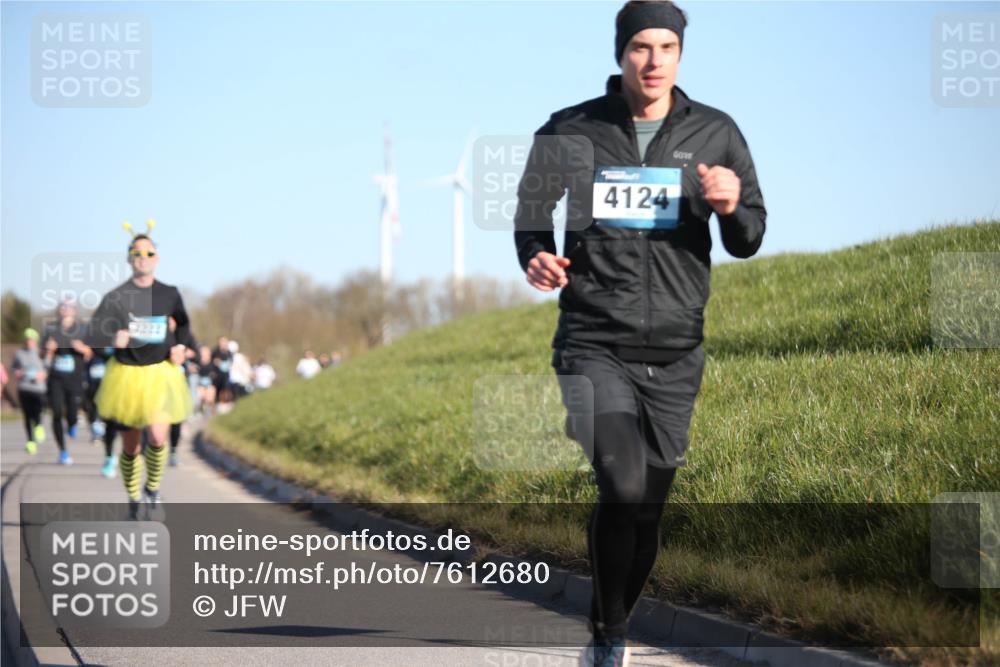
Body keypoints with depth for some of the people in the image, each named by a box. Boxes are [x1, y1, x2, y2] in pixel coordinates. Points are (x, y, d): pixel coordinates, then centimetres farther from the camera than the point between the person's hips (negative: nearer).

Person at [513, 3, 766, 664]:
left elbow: (749, 242, 8)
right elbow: (533, 213, 10)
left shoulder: (715, 133, 5)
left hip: (675, 356, 3)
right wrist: (536, 257, -13)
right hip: (594, 344, -2)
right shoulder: (569, 132, 2)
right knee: (623, 487, -22)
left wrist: (732, 207, -15)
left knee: (647, 509, 8)